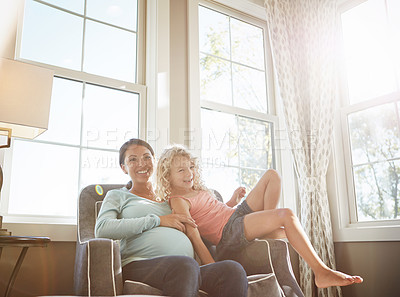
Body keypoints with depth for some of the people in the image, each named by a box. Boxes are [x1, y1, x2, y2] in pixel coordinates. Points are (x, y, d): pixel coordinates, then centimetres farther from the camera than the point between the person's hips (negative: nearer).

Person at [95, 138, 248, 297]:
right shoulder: (117, 195, 20)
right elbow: (102, 229, -2)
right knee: (186, 264, -39)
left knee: (233, 269, -27)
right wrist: (157, 220, -1)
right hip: (139, 265, -4)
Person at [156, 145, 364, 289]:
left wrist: (232, 201, 12)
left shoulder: (198, 190, 19)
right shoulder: (178, 202, -10)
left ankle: (266, 226, 1)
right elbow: (195, 238, -20)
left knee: (271, 175, 9)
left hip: (239, 214, 10)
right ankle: (321, 272, -23)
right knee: (286, 215, -28)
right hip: (229, 232, -10)